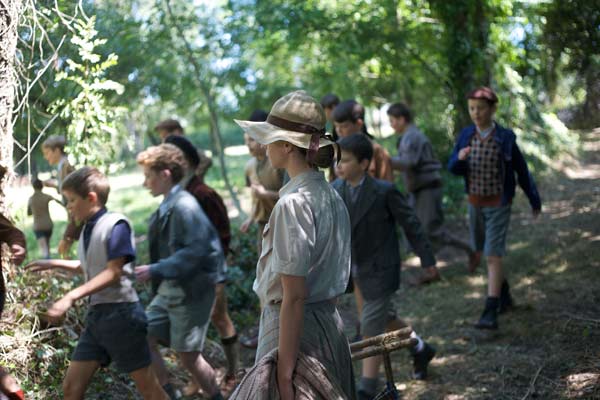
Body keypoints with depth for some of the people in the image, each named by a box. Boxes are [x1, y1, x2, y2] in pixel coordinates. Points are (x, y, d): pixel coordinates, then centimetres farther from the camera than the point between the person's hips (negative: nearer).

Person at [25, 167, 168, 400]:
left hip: (120, 312, -8)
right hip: (95, 315, 8)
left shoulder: (116, 224, -13)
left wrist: (71, 297, -25)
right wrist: (54, 264, 24)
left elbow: (113, 272, -19)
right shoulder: (87, 230, 10)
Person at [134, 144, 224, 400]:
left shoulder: (185, 207, -19)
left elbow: (195, 252, -25)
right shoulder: (166, 208, 8)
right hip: (169, 290, 9)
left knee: (188, 356, 0)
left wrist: (155, 271, -26)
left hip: (190, 292, -9)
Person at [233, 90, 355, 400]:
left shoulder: (293, 204, -19)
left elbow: (294, 297, -21)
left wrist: (284, 375, -19)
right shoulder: (330, 196, 7)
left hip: (294, 328, -9)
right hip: (330, 325, 9)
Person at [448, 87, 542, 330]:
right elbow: (454, 169, 1)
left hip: (499, 204, -5)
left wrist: (534, 200, 6)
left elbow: (521, 170, -3)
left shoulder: (505, 137, -12)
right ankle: (504, 293, 40)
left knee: (493, 256, -12)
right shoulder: (466, 135, -2)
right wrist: (460, 158, -23)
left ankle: (490, 314, -13)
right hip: (475, 203, 5)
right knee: (483, 252, 17)